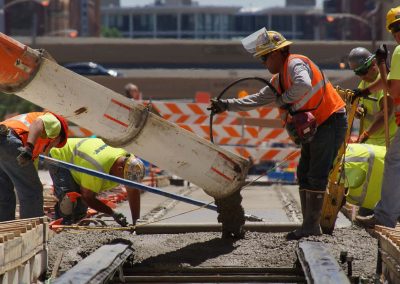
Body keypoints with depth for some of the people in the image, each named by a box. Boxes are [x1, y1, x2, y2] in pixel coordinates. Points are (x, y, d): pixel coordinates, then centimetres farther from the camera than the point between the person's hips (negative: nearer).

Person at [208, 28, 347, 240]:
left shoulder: (295, 64, -15)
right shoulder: (278, 81, 16)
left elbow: (304, 84, -36)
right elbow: (257, 99, 21)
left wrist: (284, 99, -20)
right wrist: (226, 105, 15)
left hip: (331, 121, -10)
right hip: (314, 127, 10)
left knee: (316, 176, -11)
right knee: (304, 174, 9)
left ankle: (311, 226, -11)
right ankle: (309, 225, 11)